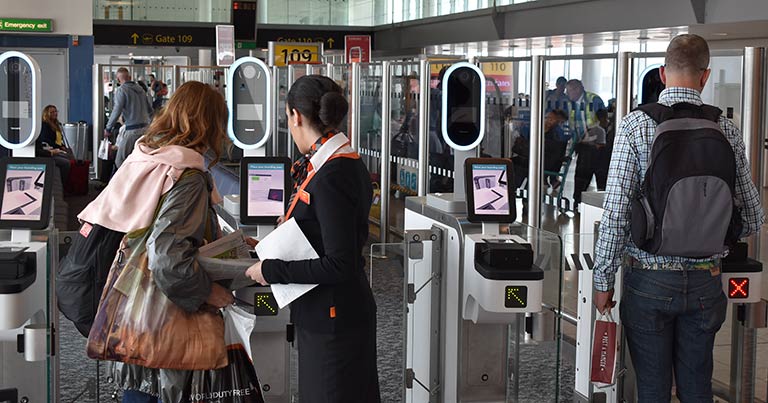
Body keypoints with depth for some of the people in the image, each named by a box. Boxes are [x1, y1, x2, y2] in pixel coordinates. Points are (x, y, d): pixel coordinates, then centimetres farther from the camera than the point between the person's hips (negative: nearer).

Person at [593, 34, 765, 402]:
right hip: (705, 281, 3)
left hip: (649, 279, -2)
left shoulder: (636, 125, -9)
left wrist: (603, 280, -4)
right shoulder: (726, 130, -1)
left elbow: (616, 212, -13)